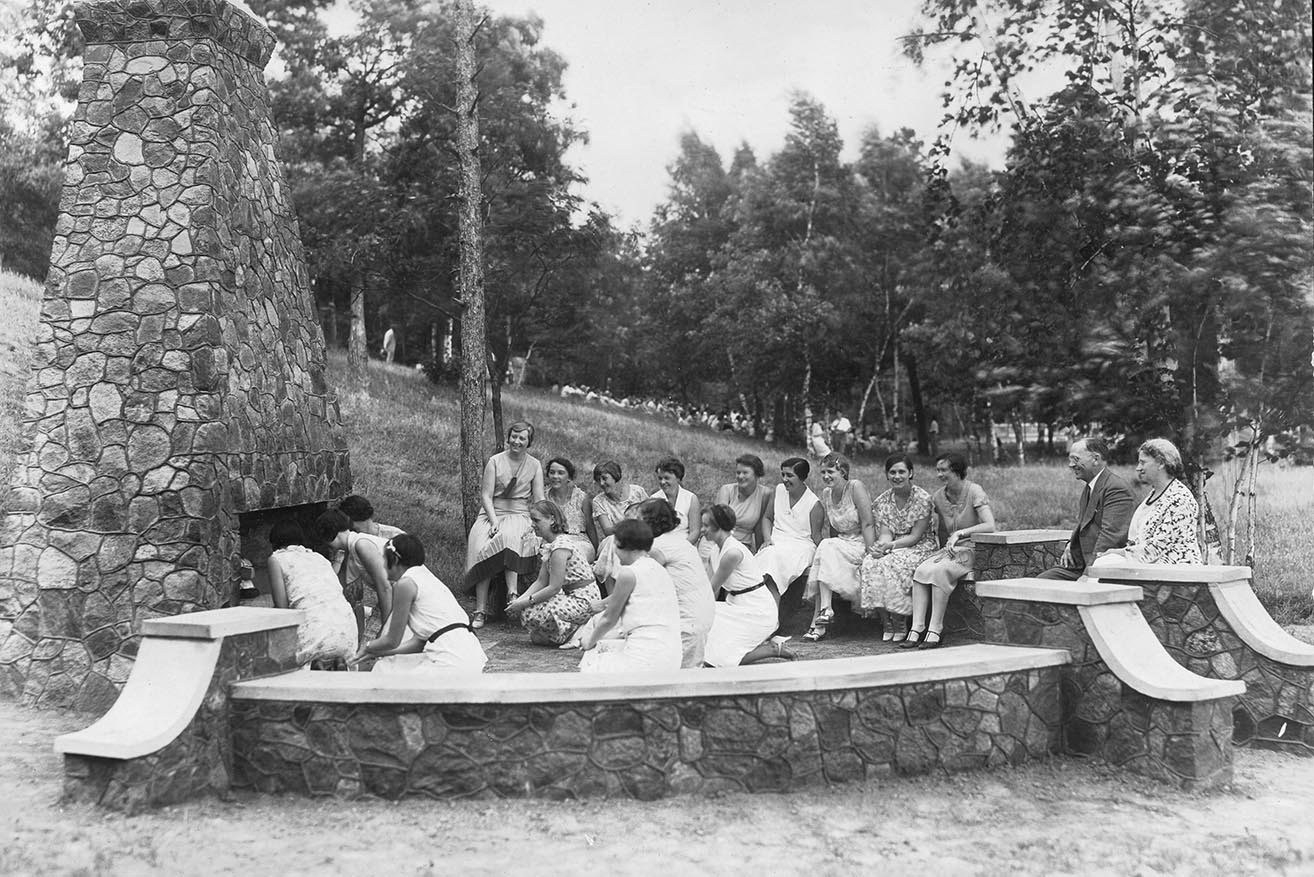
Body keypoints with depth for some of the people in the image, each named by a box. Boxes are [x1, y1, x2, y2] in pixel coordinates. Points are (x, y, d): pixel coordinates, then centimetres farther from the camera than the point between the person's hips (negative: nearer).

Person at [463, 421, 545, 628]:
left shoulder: (535, 466, 10)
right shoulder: (495, 461, 6)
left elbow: (539, 502, 5)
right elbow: (486, 496, -1)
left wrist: (537, 526, -13)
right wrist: (494, 522, -15)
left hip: (520, 515, 0)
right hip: (491, 513, 0)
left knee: (509, 536, -37)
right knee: (482, 547, -28)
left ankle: (512, 594, -44)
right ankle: (480, 611, -30)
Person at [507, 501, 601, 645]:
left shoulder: (560, 547, -20)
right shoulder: (549, 545, 11)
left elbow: (554, 588, -21)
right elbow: (540, 582, 10)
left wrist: (525, 602, -17)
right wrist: (519, 600, -3)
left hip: (584, 602, -10)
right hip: (573, 597, 10)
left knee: (529, 614, -19)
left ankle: (575, 633, -6)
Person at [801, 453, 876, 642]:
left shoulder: (856, 487, -10)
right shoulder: (826, 494, 9)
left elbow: (867, 524, -15)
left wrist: (871, 555, -21)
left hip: (861, 545, -6)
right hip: (841, 545, 6)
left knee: (827, 548, -28)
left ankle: (824, 610, -30)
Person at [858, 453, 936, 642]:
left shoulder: (923, 498, -8)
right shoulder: (882, 501, 6)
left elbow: (915, 536, -12)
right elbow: (885, 534, 0)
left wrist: (890, 545, -25)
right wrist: (882, 546, -23)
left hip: (918, 548, -4)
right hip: (890, 550, 4)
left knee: (892, 564, -33)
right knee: (870, 564, -27)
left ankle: (900, 625, -22)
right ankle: (886, 623, -19)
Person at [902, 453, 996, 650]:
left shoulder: (974, 492, -9)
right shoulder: (938, 497, 9)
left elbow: (990, 526, -19)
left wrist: (960, 533, -25)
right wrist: (945, 550, 3)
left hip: (972, 550, -5)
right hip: (949, 550, 6)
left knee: (939, 571, -33)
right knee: (921, 570, -24)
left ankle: (935, 631, -31)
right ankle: (916, 629, -30)